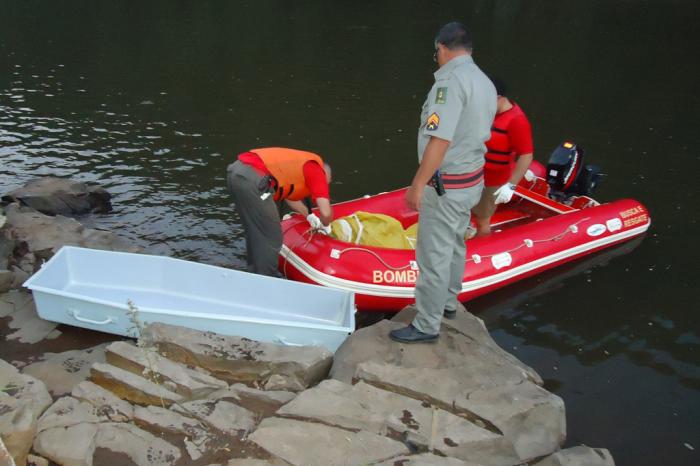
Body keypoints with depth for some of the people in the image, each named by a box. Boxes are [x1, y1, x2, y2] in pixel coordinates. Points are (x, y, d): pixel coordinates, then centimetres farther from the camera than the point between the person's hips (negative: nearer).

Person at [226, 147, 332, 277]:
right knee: (271, 238, 4)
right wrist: (325, 225, 19)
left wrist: (310, 216, 52)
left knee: (255, 232, 26)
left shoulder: (299, 163, 29)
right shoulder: (317, 170, 6)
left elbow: (289, 195, 45)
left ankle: (255, 274, 40)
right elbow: (326, 213, -3)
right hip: (253, 179, -10)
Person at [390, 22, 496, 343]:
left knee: (433, 256, 0)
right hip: (472, 180, 10)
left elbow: (440, 140, -27)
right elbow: (477, 134, 11)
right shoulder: (485, 83, 8)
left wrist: (418, 185, -22)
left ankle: (426, 326, 11)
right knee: (454, 245, 23)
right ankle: (447, 302, 40)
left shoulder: (450, 80, -21)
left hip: (446, 185, -9)